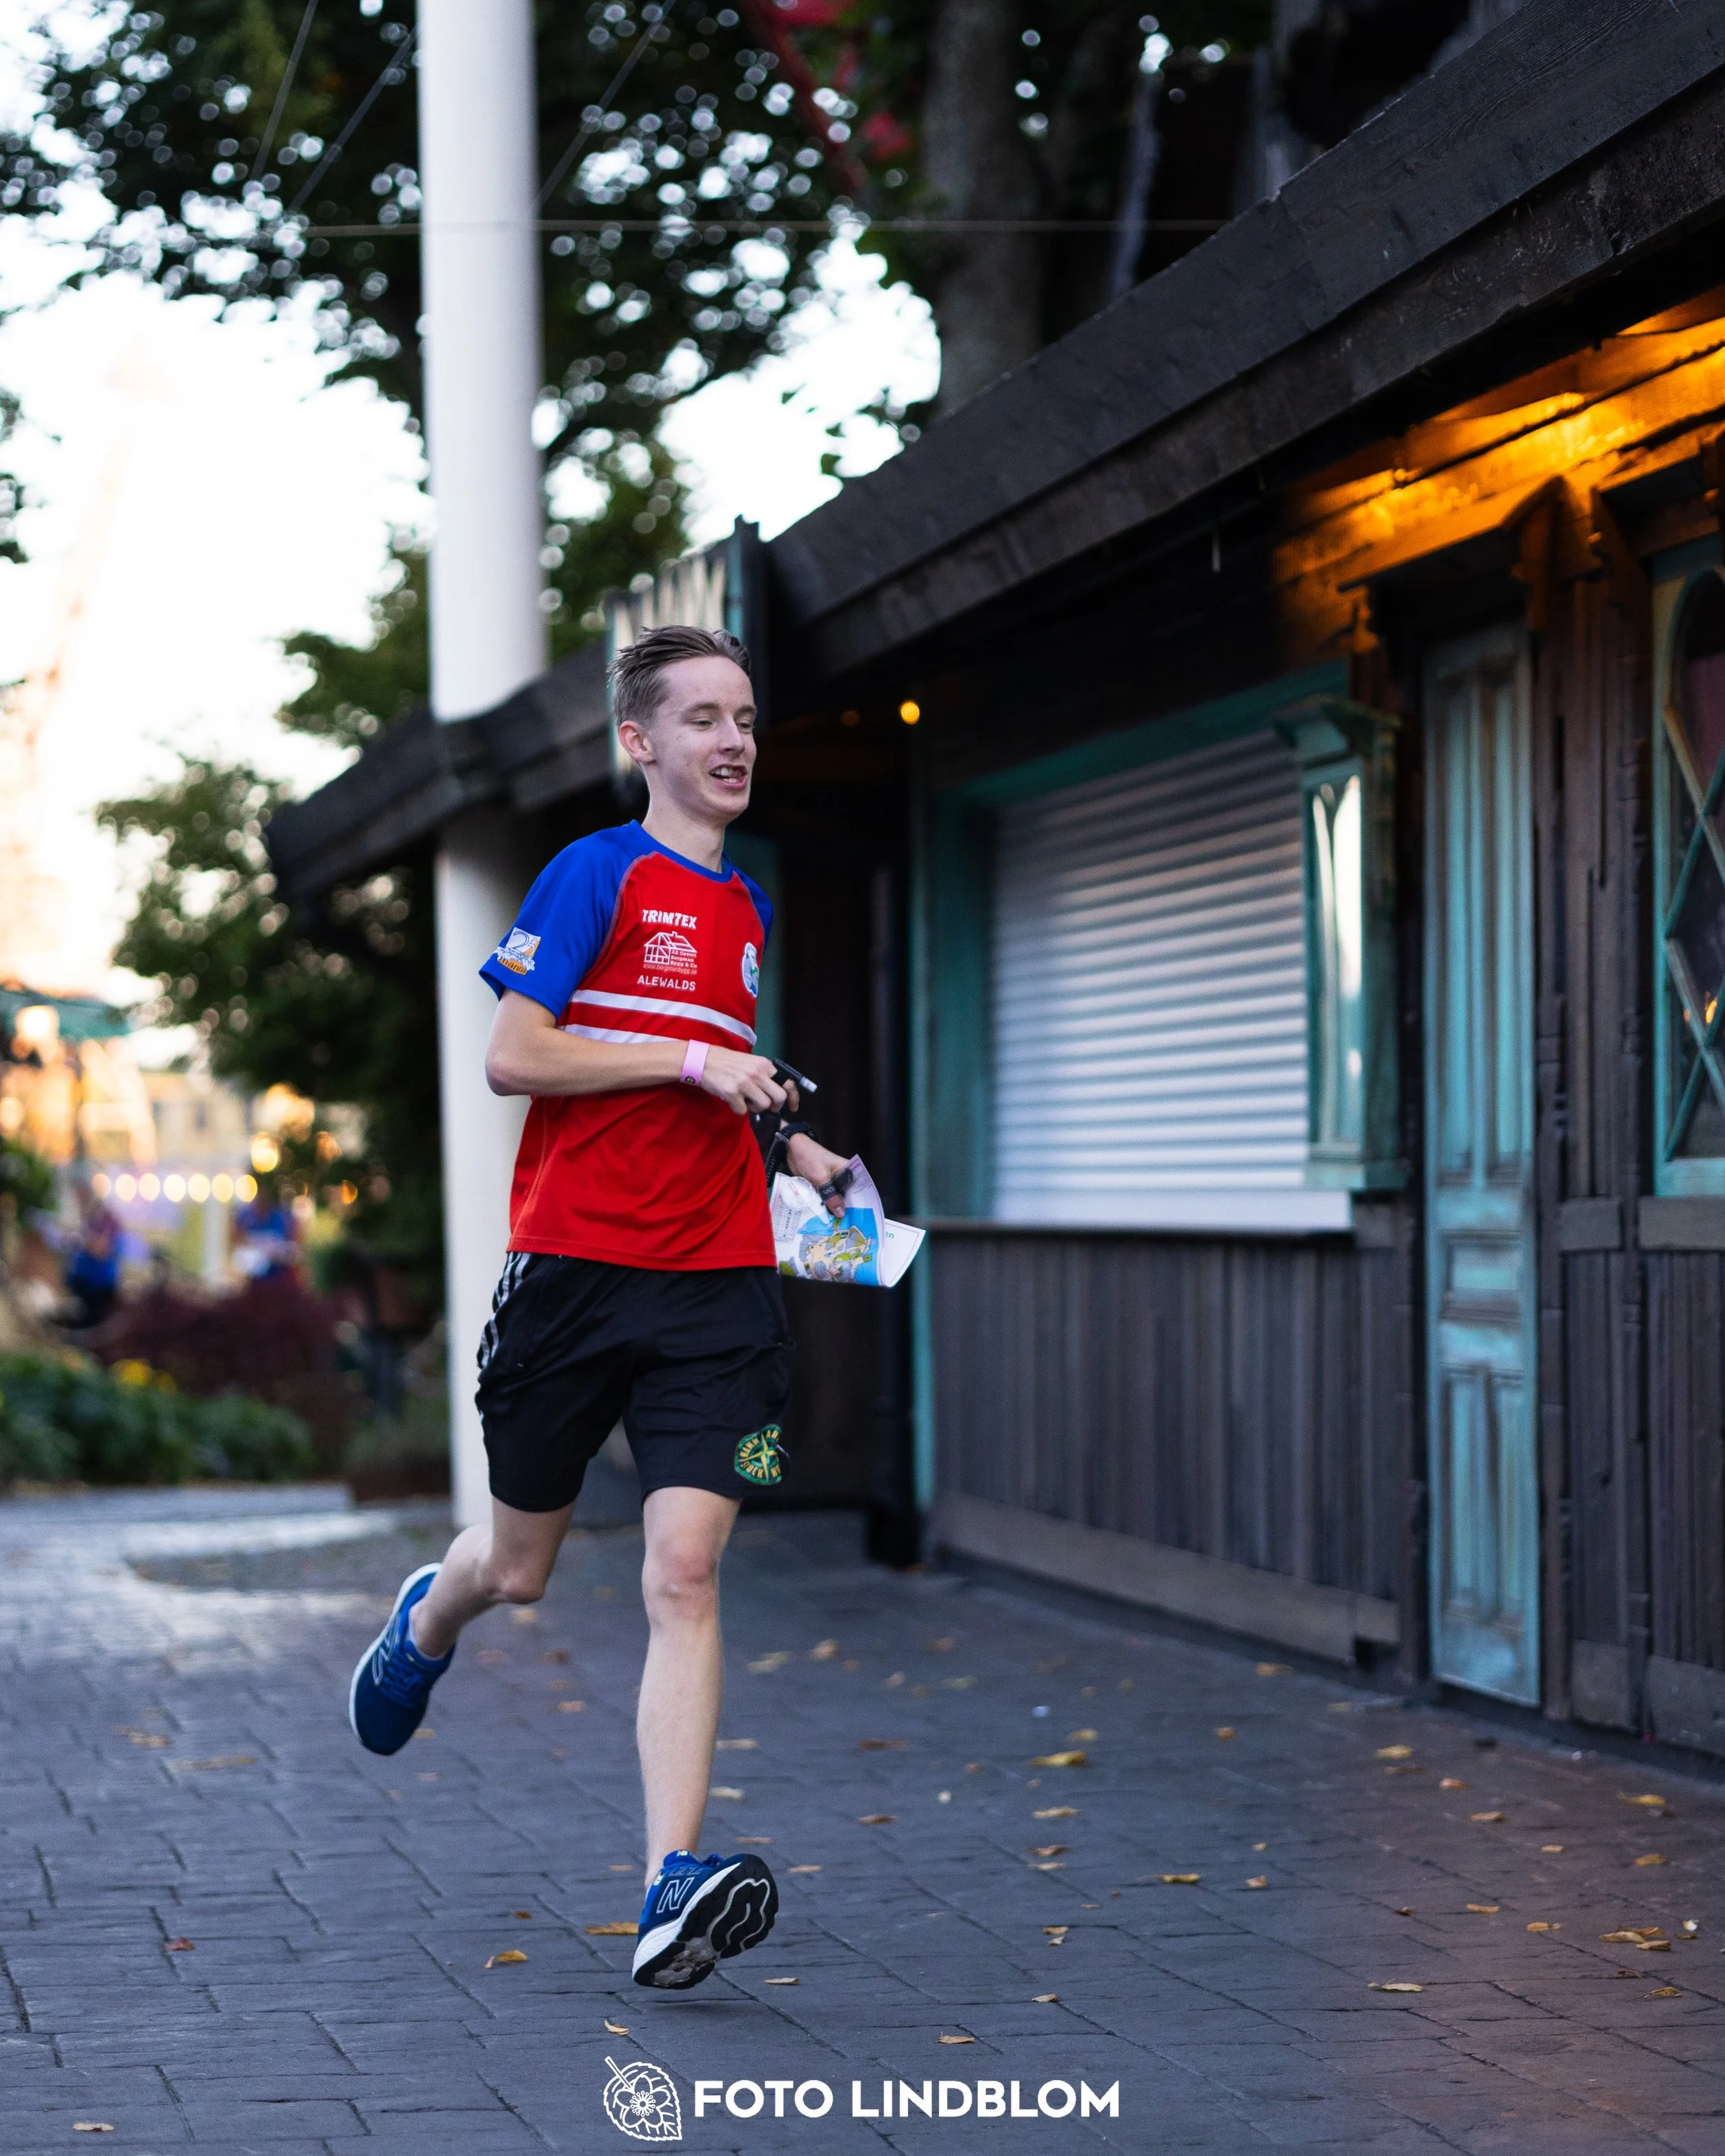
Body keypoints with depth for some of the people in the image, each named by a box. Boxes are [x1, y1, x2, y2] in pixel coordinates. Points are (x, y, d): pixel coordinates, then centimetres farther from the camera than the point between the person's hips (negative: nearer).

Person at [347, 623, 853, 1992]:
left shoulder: (747, 908, 17)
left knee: (685, 1570, -12)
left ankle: (676, 1890, -17)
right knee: (520, 1569, 12)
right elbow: (512, 1057, -11)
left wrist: (794, 1147, 16)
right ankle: (427, 1623, 50)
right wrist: (691, 1062, -14)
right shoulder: (596, 873, -3)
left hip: (715, 1283, 4)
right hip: (574, 1265, -3)